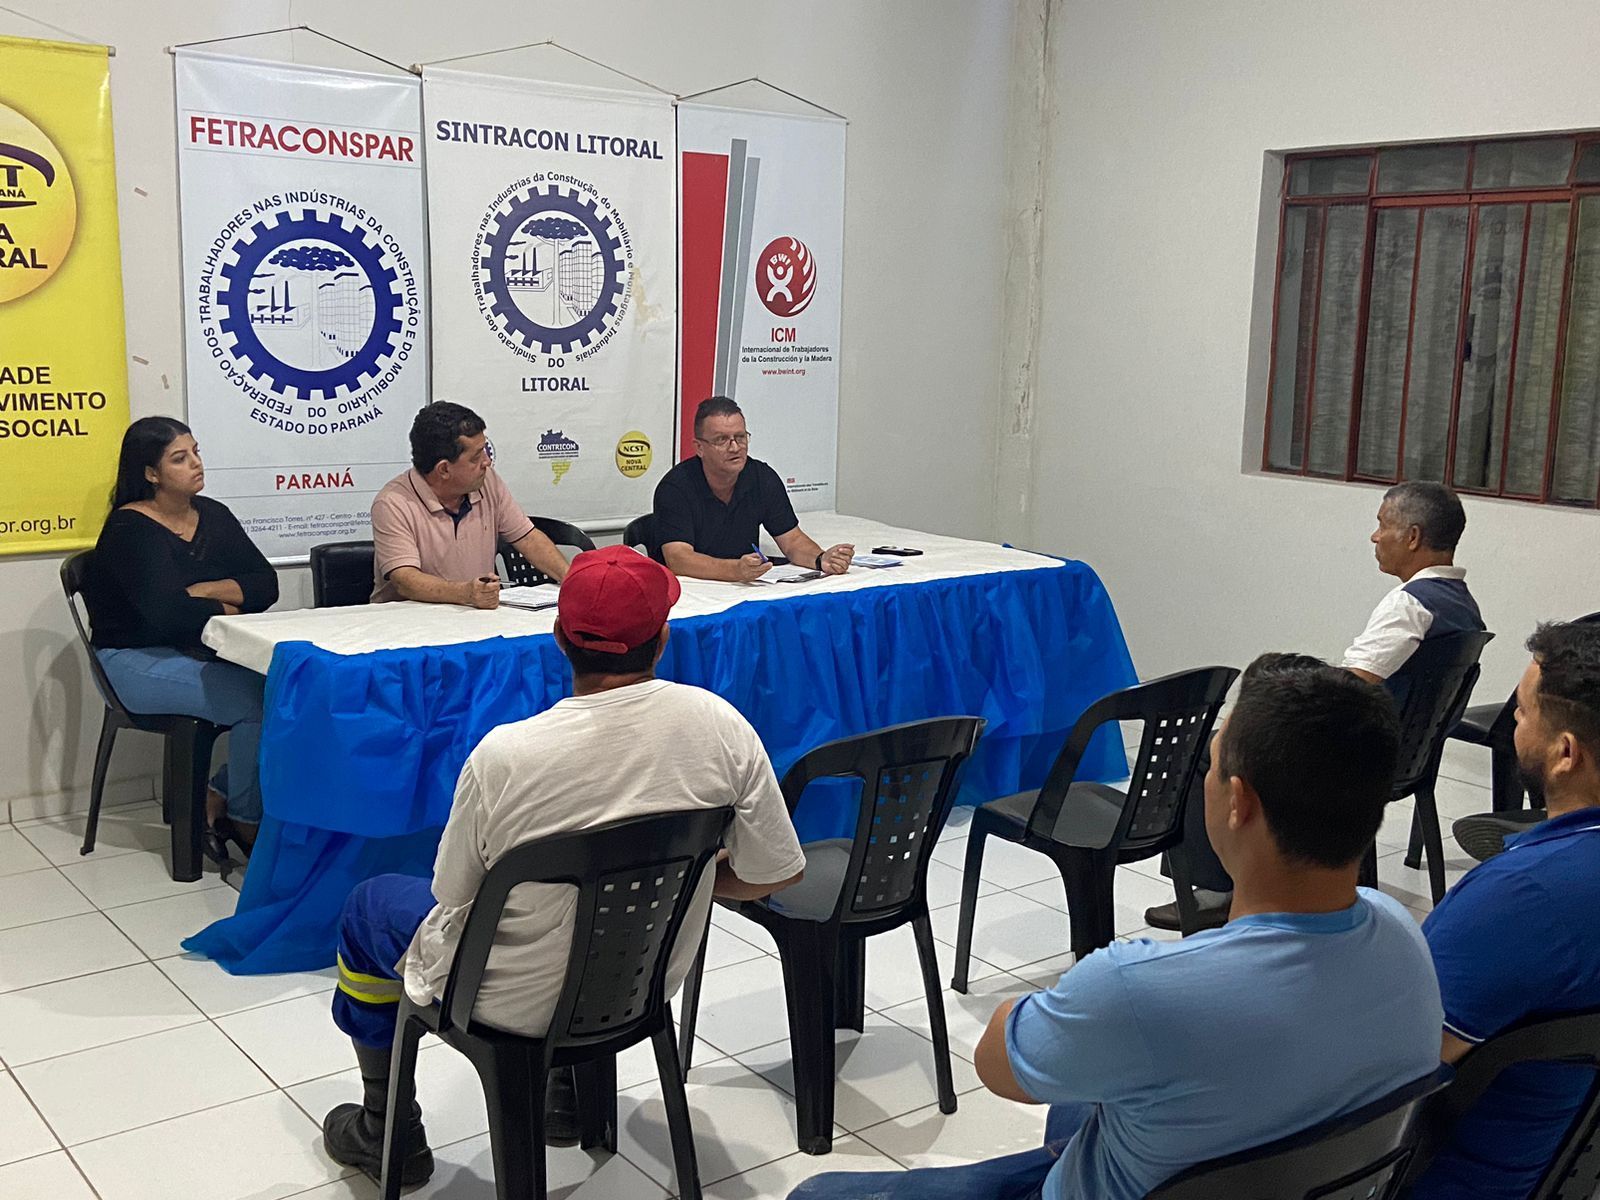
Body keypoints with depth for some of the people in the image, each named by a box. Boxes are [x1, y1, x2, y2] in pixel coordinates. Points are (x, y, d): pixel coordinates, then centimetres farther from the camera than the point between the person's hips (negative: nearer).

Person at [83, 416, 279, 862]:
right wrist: (224, 610, -8)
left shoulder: (213, 516, 11)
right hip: (137, 660, -6)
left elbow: (266, 585, 2)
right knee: (254, 699, -30)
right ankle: (246, 824, -10)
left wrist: (204, 592, -13)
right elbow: (164, 614, -24)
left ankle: (217, 802, -9)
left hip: (200, 652, 7)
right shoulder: (129, 529, -10)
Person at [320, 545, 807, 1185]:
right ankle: (573, 1093, 43)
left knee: (369, 902, 24)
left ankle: (386, 1134, 36)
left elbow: (452, 896, -12)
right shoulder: (720, 724, -20)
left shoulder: (505, 755, -27)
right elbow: (777, 873, -10)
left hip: (516, 1004, -3)